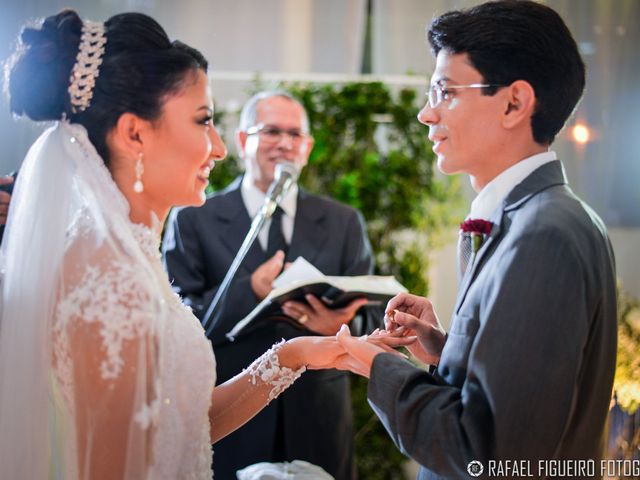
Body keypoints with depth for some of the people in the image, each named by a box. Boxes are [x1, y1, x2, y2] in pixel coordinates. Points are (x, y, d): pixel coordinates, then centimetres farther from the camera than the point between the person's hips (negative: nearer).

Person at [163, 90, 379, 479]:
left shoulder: (345, 223, 7)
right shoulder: (193, 221, 0)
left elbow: (374, 318, 2)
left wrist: (344, 323, -21)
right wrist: (250, 291, -23)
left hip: (318, 426, 3)